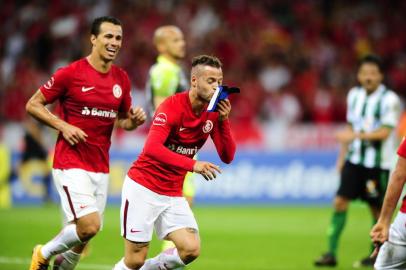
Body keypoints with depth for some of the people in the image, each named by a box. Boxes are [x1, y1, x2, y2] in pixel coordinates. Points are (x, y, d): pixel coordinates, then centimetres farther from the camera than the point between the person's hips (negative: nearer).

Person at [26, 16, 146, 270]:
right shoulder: (70, 73, -10)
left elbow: (123, 120, 19)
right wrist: (63, 126, -15)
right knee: (89, 226, -17)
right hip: (71, 163, -6)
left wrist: (134, 120, -4)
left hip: (101, 167, 6)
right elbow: (33, 104, -3)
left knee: (86, 234, 8)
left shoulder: (121, 78, 7)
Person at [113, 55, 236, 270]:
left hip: (173, 194, 6)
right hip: (142, 187, -6)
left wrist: (224, 121, -16)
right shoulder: (172, 106, -18)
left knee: (191, 249, -12)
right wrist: (193, 165, -40)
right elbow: (152, 148, -31)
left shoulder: (214, 113, 1)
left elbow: (227, 157, -2)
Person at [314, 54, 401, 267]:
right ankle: (331, 253, -4)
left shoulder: (389, 100, -13)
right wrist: (342, 156, 16)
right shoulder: (354, 95, 5)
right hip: (354, 160, 5)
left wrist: (356, 136, -31)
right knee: (340, 202, -5)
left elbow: (384, 132, -20)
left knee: (377, 208, 4)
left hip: (377, 163, -5)